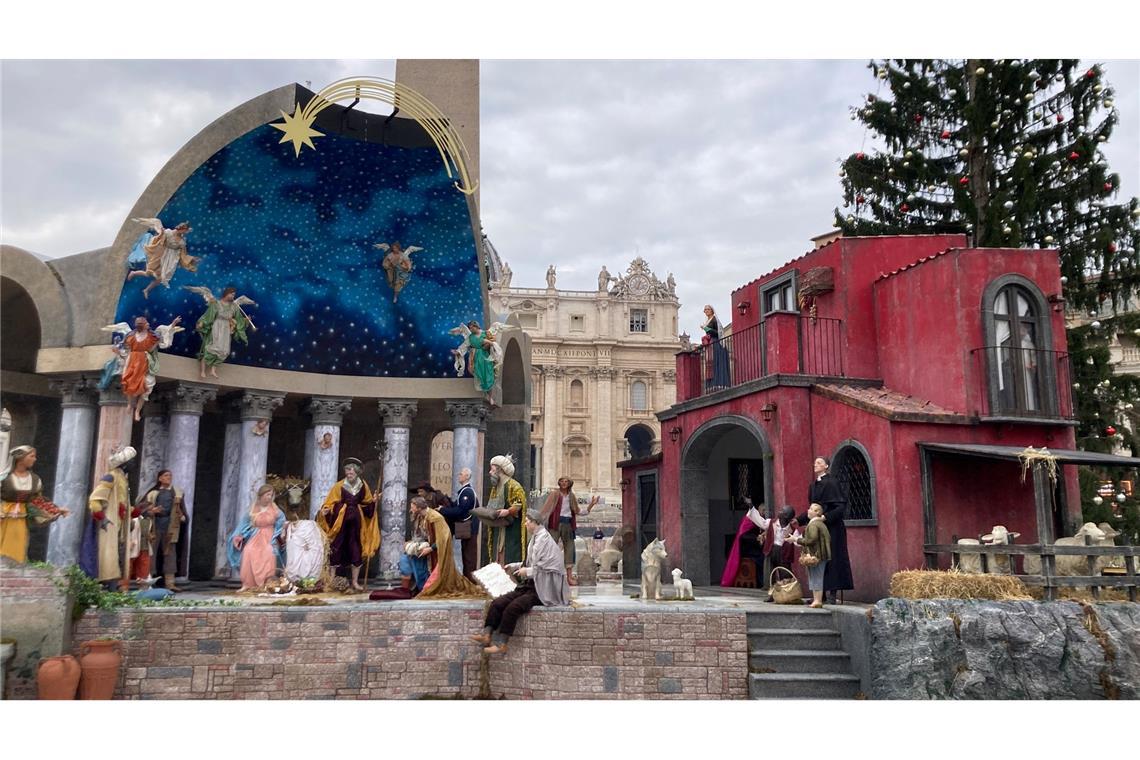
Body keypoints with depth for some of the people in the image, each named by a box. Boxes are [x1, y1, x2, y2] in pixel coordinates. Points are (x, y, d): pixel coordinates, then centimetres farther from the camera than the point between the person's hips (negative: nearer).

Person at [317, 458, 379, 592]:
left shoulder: (363, 486, 4)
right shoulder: (339, 486, -6)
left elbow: (368, 503, 15)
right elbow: (330, 503, -5)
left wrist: (373, 501, -5)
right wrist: (325, 511, -24)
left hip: (356, 522, 3)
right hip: (341, 521, -3)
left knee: (356, 551, 5)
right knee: (337, 550, -2)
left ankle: (355, 582, 15)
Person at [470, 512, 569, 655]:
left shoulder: (545, 540, -13)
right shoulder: (535, 539, 14)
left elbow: (546, 568, -20)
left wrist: (527, 571, -11)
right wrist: (514, 566, 21)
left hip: (541, 590, -9)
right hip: (529, 585, 9)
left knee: (512, 608, -28)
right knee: (497, 603, -9)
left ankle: (500, 643, -20)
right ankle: (487, 635, -12)